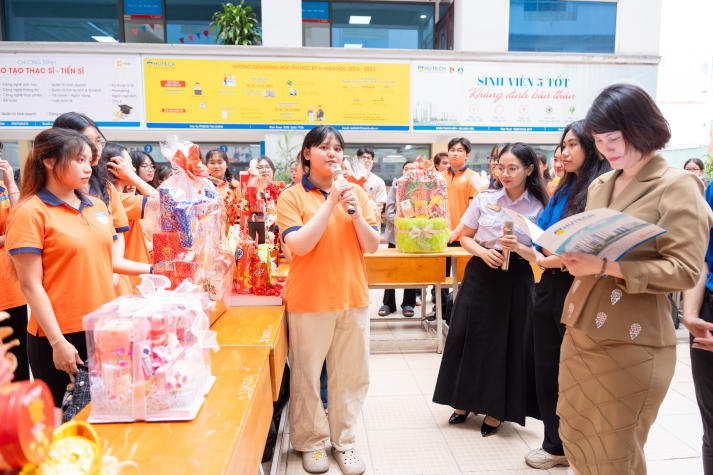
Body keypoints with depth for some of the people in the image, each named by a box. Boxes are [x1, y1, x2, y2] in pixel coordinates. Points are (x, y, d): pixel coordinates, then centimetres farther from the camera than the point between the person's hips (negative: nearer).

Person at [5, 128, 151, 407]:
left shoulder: (97, 206, 8)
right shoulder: (31, 213, -10)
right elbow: (31, 285, -12)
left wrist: (151, 269, 6)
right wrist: (58, 341, -15)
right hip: (61, 336, -5)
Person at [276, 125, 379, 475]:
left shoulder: (356, 192, 5)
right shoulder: (292, 196, -4)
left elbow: (372, 246, 3)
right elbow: (300, 245, -17)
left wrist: (356, 213, -14)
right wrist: (331, 202, -18)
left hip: (353, 298, 4)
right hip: (310, 300, -3)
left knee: (350, 375, 12)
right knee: (307, 376, 9)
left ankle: (343, 440, 31)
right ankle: (312, 441, 30)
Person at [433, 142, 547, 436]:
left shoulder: (539, 207, -3)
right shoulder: (485, 198, 1)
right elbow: (465, 237, 7)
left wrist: (519, 247, -20)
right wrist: (482, 251, -12)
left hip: (515, 280, -2)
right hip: (480, 275, 2)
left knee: (506, 343, 5)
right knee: (467, 337, 6)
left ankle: (496, 410, 25)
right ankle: (465, 401, 27)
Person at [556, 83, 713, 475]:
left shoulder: (678, 187, -8)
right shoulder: (599, 186, 12)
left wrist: (604, 266, -26)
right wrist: (572, 256, -3)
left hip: (630, 341, -6)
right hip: (580, 332, 7)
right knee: (576, 441, 18)